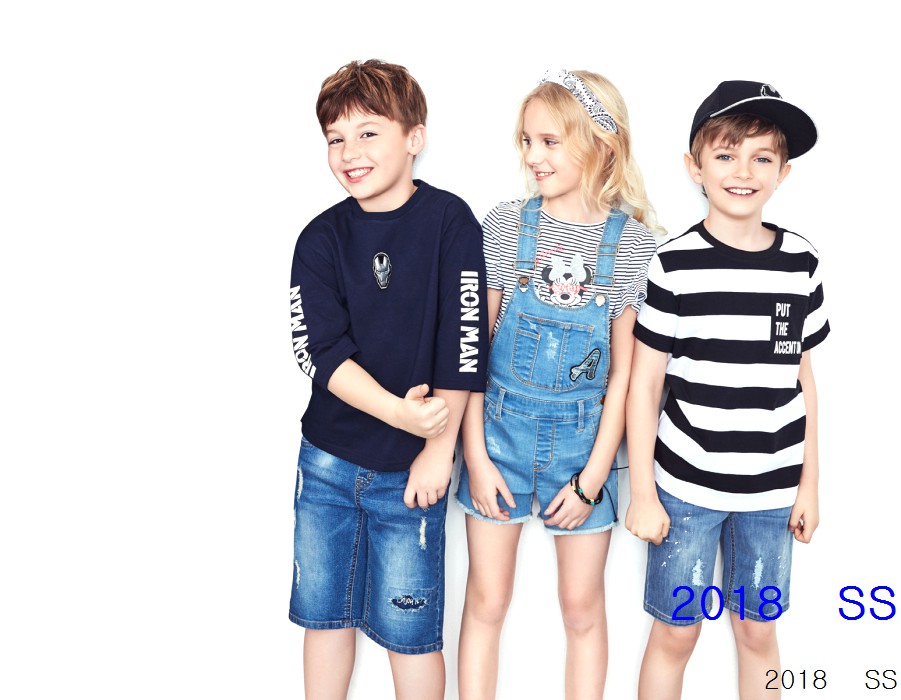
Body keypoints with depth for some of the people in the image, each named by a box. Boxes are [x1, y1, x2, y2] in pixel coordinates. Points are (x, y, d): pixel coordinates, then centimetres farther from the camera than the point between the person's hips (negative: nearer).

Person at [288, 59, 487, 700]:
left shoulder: (450, 221, -9)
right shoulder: (322, 238, -1)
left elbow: (463, 343, -11)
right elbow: (319, 349, -10)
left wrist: (439, 448, -11)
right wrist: (398, 411, -23)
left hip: (410, 469, -3)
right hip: (327, 460, 3)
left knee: (409, 630, 7)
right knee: (324, 613, 16)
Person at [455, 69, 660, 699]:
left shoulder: (634, 242, -6)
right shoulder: (503, 226, -4)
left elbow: (625, 370, -4)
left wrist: (592, 477, -6)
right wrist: (476, 455, -4)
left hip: (583, 440, 0)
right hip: (500, 430, 1)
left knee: (583, 606, 13)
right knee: (487, 600, 10)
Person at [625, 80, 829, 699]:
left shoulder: (801, 262, 1)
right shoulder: (676, 265, -9)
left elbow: (804, 380, 8)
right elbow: (644, 385, -6)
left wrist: (809, 484, 9)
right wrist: (642, 493, -6)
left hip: (772, 489, 3)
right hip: (687, 485, -3)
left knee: (759, 630, 15)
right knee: (676, 633, 8)